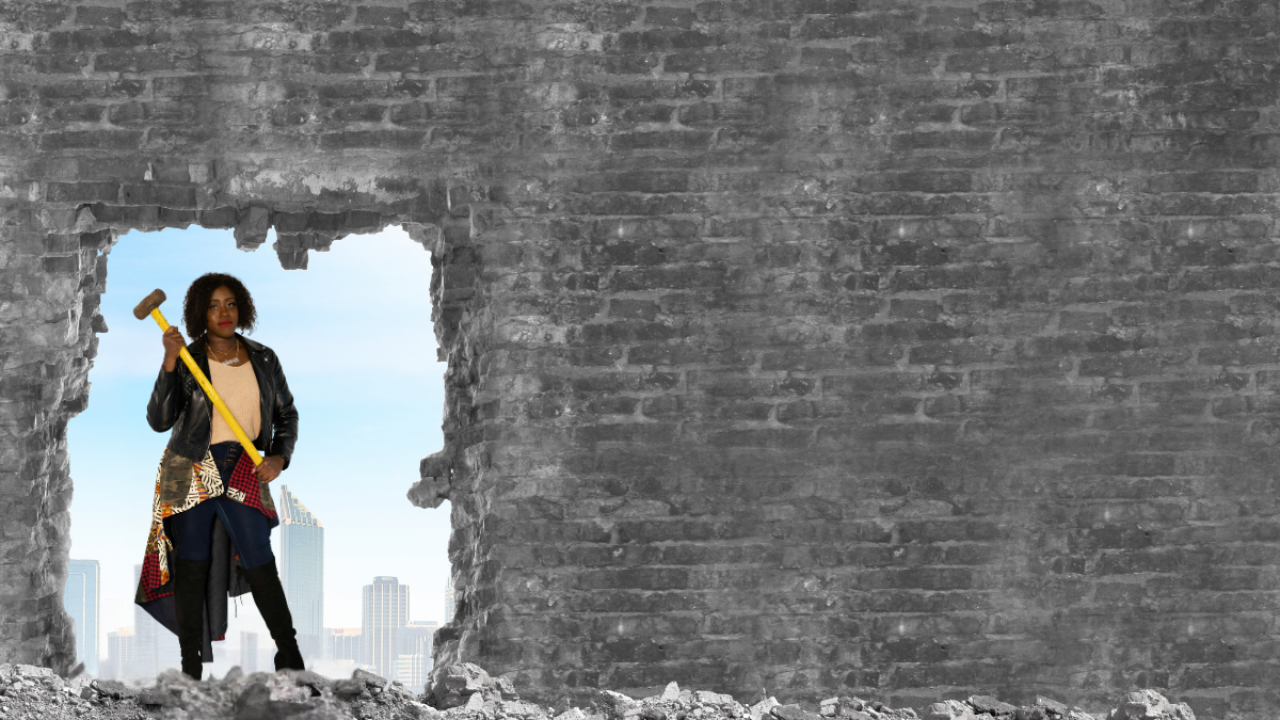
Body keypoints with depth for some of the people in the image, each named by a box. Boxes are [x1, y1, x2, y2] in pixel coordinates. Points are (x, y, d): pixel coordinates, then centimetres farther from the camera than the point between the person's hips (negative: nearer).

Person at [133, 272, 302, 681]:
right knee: (191, 565, 3)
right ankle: (191, 668, 12)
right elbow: (159, 420, -16)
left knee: (260, 561, -4)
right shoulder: (187, 361, -5)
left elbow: (286, 414, 14)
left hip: (243, 471, 1)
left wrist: (279, 457, -3)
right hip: (190, 471, -1)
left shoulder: (263, 360, 4)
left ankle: (290, 656, 9)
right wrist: (169, 362, -24)